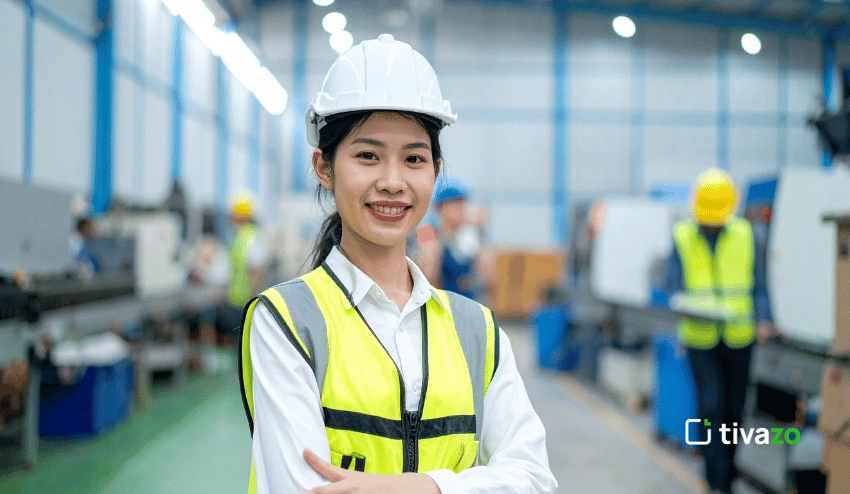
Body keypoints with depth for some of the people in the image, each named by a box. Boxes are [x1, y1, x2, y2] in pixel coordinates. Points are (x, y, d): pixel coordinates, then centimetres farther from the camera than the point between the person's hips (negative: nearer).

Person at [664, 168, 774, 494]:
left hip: (740, 337, 1)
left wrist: (763, 319, -13)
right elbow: (674, 285, -2)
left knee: (736, 409, 10)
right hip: (701, 338, -1)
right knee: (711, 409, -8)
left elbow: (759, 285, 4)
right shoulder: (682, 237, 1)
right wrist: (690, 306, -23)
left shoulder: (745, 235, 3)